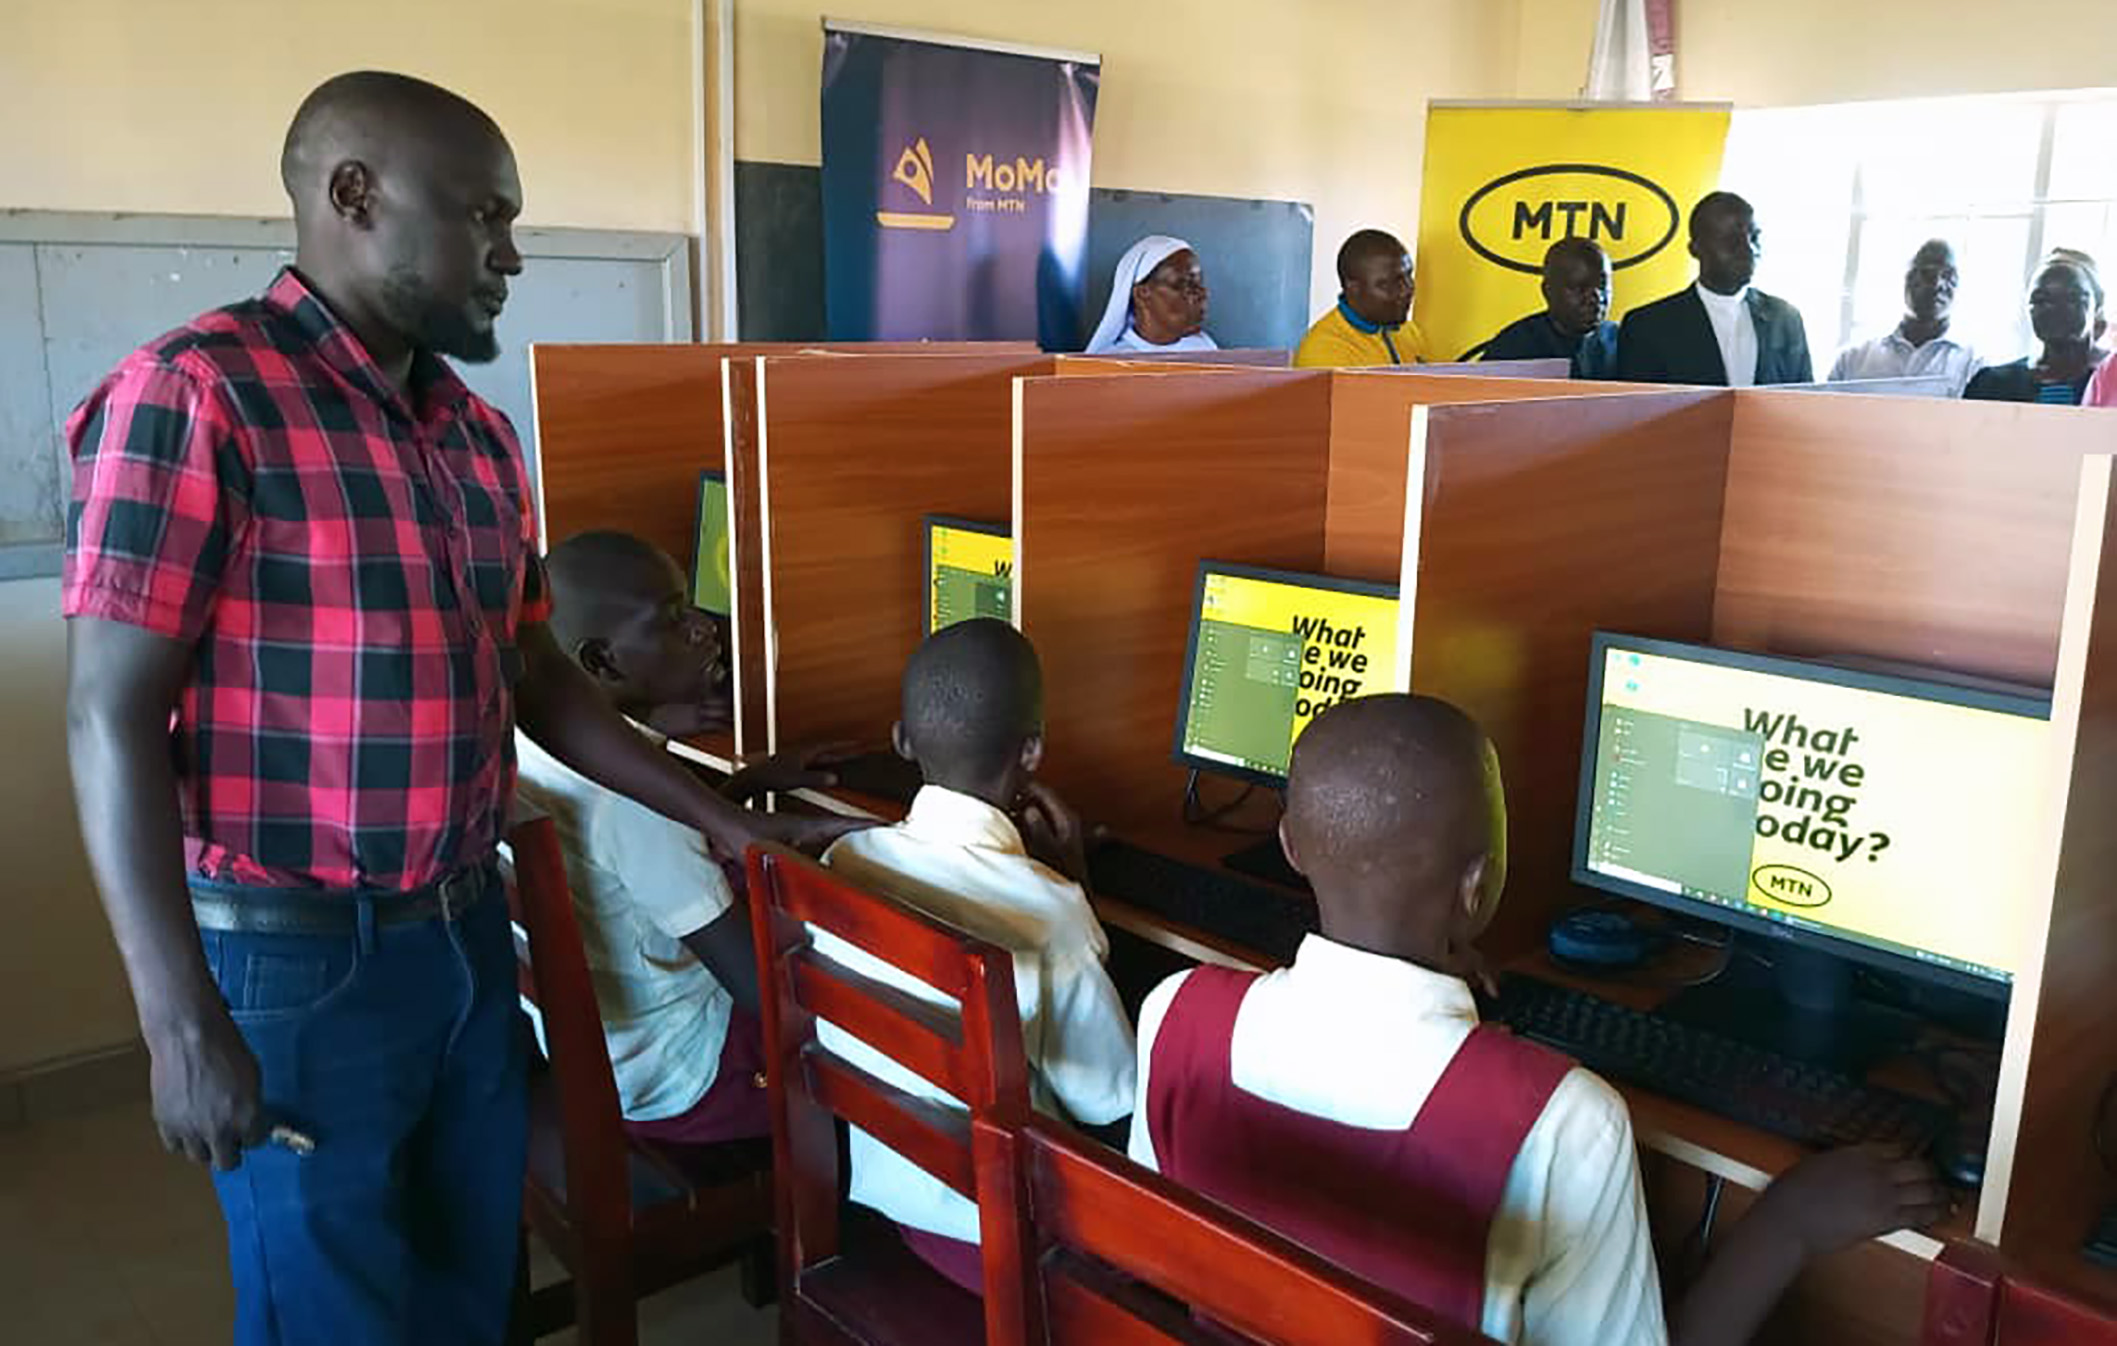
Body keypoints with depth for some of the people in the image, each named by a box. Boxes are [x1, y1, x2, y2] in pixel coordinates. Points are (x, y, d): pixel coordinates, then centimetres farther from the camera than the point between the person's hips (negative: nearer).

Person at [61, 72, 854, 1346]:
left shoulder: (481, 435, 8)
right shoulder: (194, 395, -14)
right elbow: (115, 717, -15)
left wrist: (727, 824, 13)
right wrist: (182, 1025, -18)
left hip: (469, 935, 7)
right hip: (296, 960, -6)